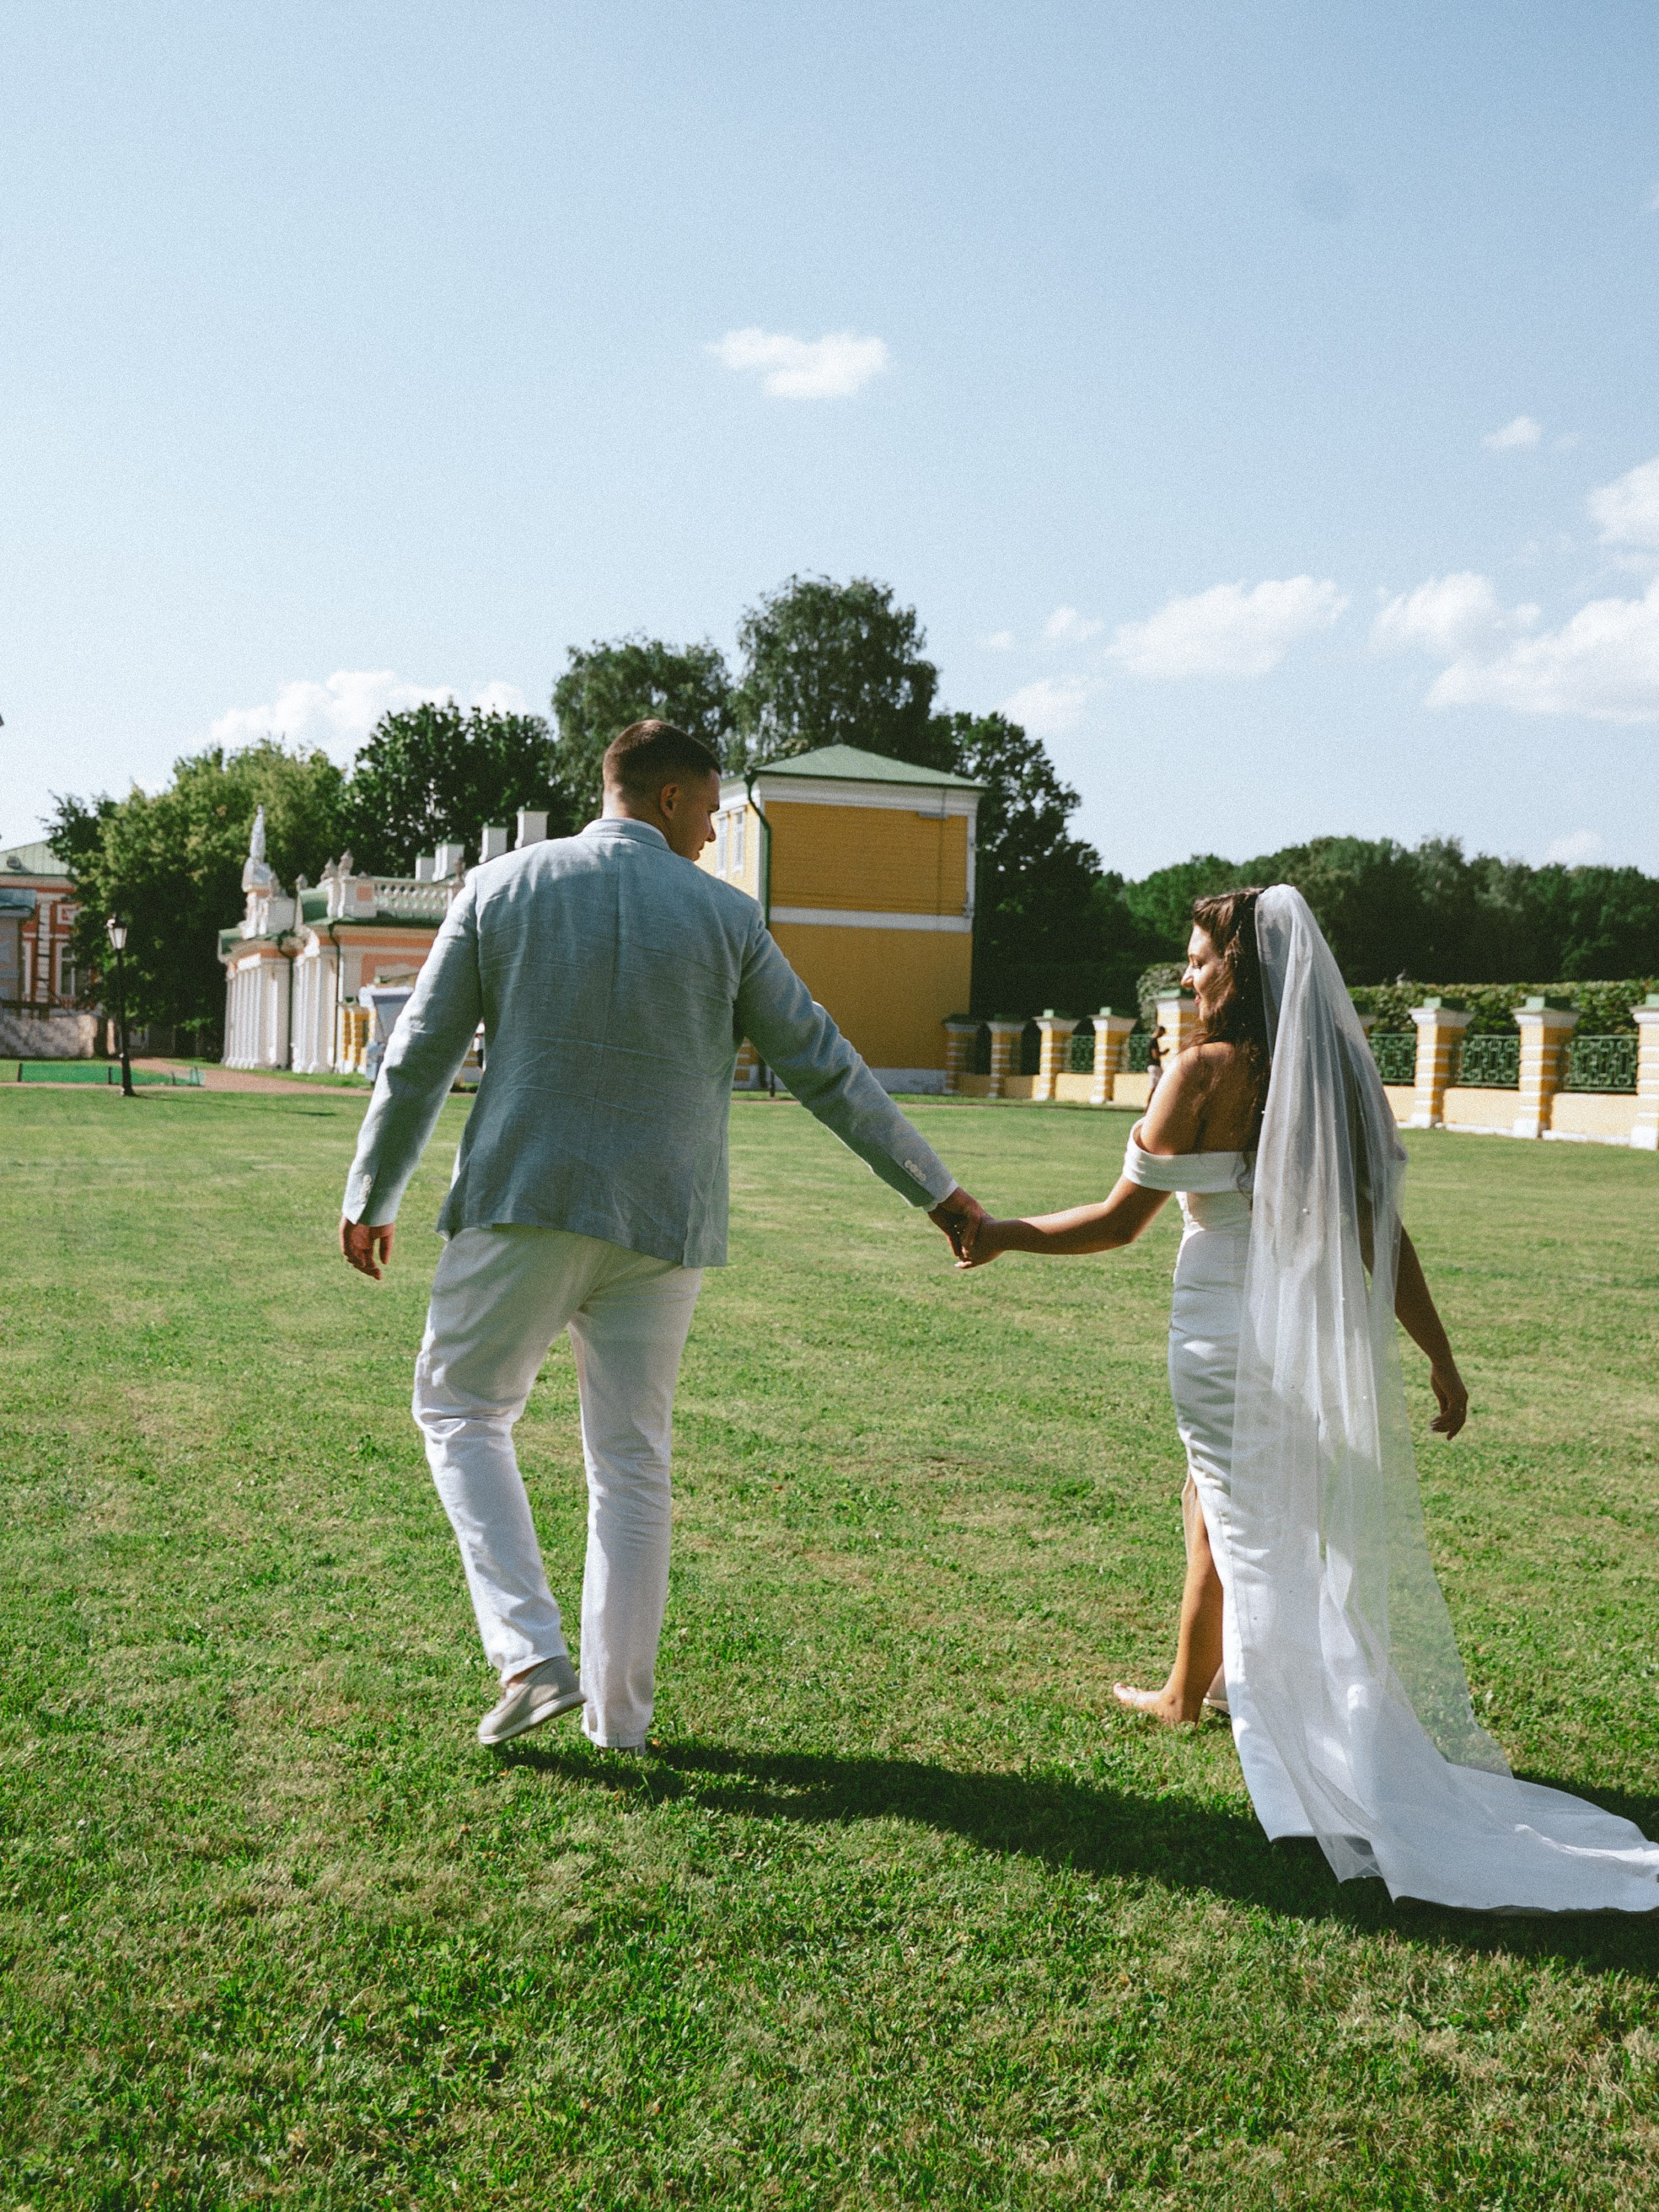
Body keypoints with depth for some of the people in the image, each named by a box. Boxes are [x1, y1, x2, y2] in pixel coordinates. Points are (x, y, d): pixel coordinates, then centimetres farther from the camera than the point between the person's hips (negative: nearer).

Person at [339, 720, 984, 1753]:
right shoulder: (724, 915, 0)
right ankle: (621, 1711, 20)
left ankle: (532, 1652, 3)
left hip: (522, 1203, 0)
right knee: (632, 1463, 11)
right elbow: (825, 1067, 2)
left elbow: (421, 1055, 3)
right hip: (659, 1225, 1)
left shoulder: (502, 887, 2)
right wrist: (936, 1188, 11)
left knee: (462, 1408, 17)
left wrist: (372, 1195, 14)